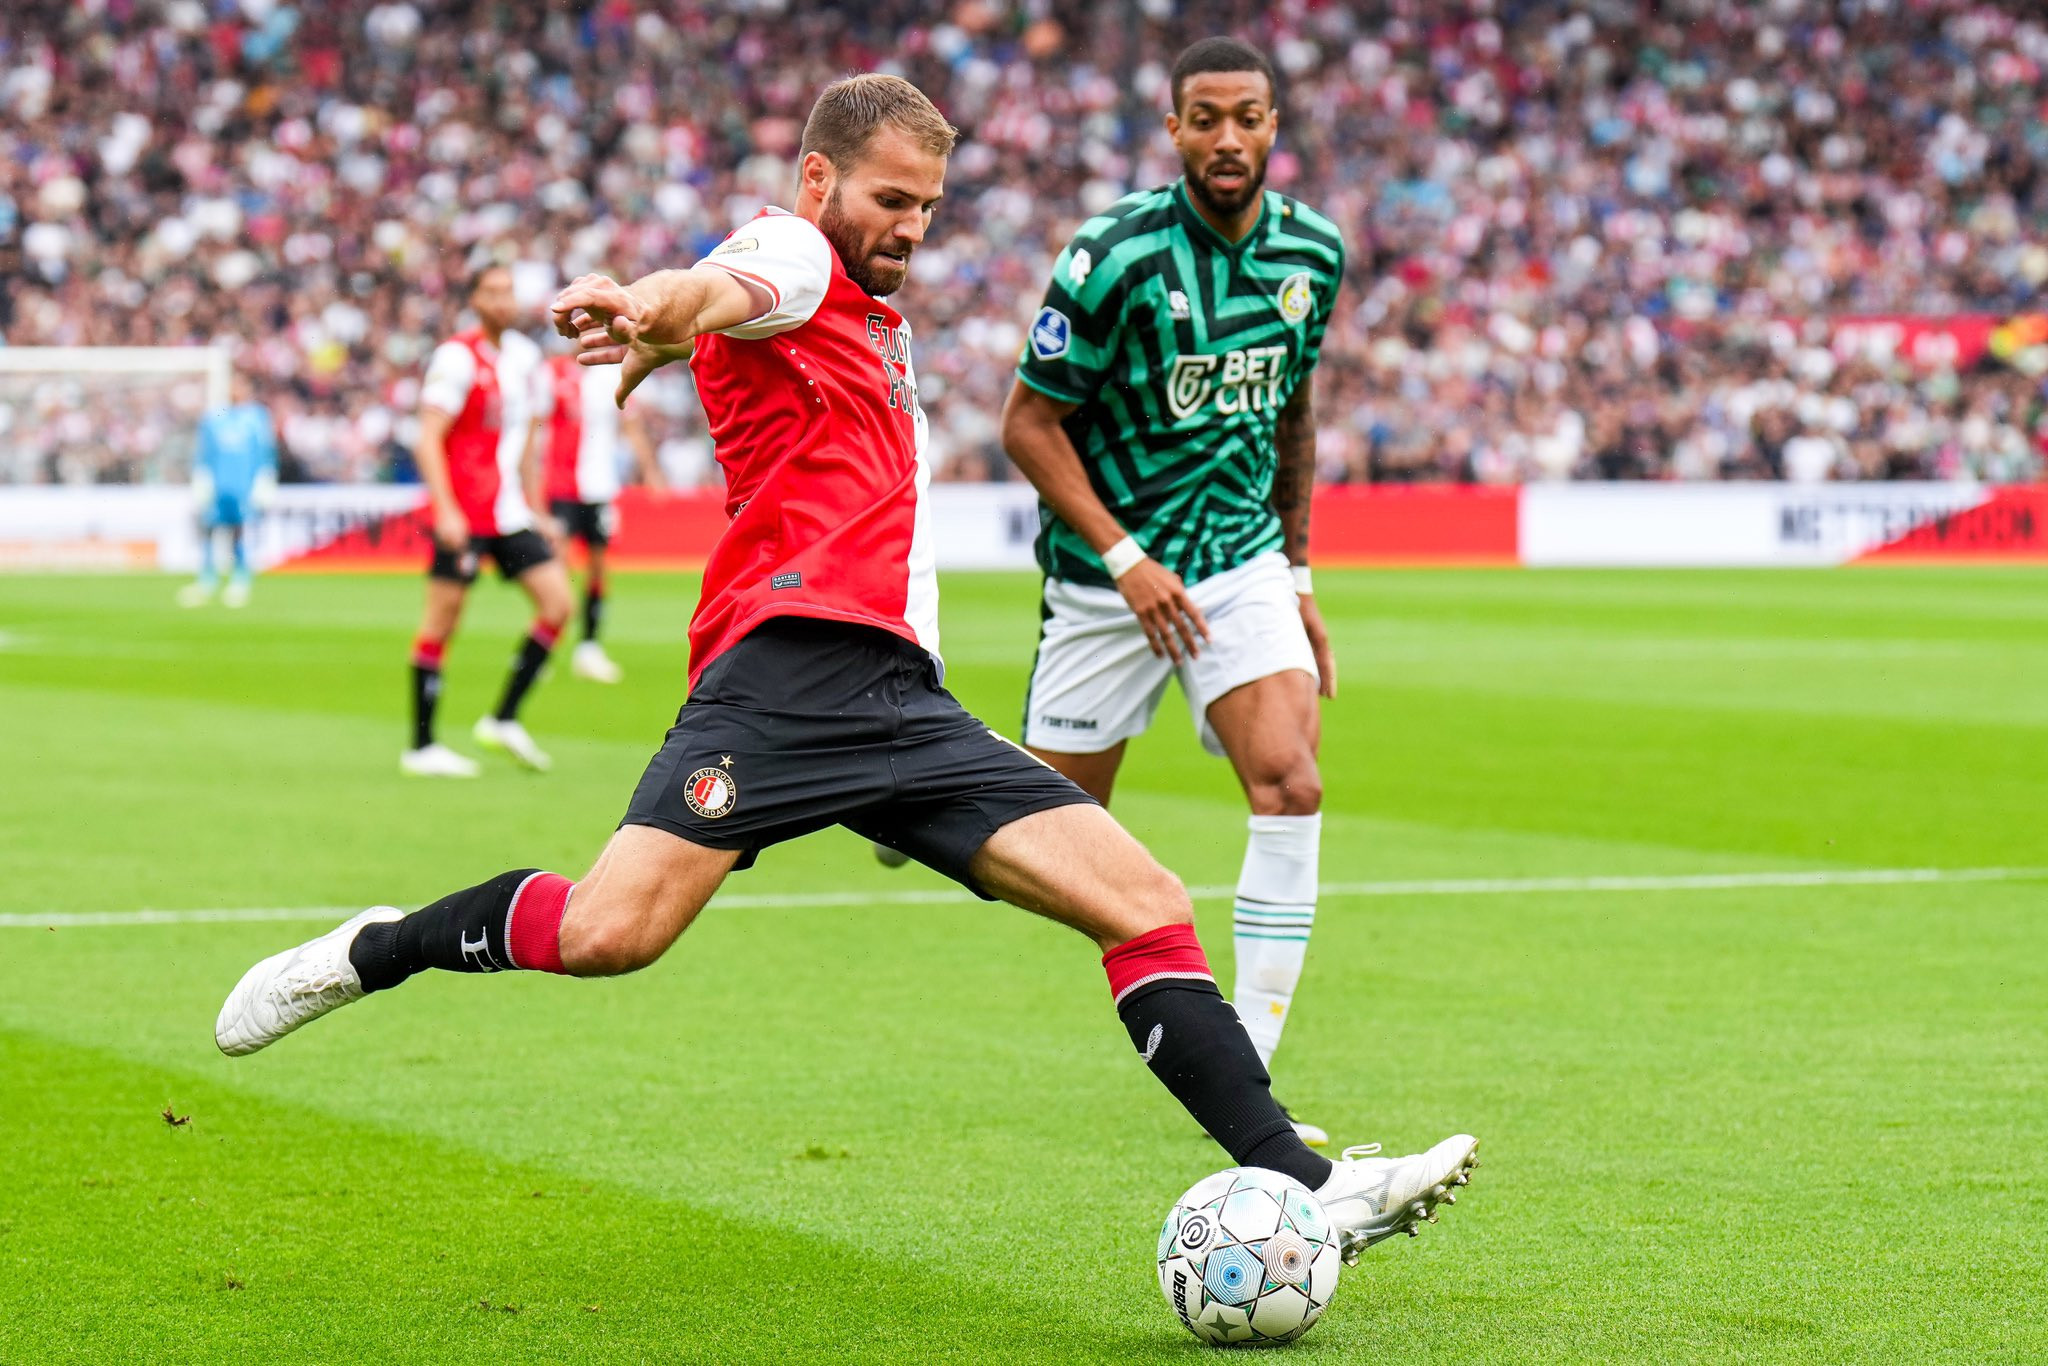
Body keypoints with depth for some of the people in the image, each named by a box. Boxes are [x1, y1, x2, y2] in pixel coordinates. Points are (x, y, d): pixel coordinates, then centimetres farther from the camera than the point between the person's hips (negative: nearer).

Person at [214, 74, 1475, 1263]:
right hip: (789, 663, -8)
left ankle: (1304, 1188, -6)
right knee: (609, 931, -23)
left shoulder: (876, 318, 30)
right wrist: (645, 307, -43)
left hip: (903, 700, 9)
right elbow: (723, 291, -23)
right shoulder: (791, 253, 3)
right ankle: (370, 953, 5)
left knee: (1149, 906, -3)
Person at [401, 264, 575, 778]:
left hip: (510, 514, 7)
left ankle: (504, 719, 8)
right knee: (442, 620, -3)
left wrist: (536, 507, 21)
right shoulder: (458, 356, -11)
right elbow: (428, 440, -15)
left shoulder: (524, 355, 13)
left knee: (557, 601, 0)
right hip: (463, 517, -7)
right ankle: (420, 746, 4)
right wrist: (446, 509, -23)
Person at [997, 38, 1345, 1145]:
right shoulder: (1117, 256, -17)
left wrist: (1296, 573, 14)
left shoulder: (1312, 253, 0)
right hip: (1111, 574, -3)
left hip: (1243, 562, 4)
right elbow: (1030, 423, -12)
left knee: (1291, 785, -17)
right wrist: (1128, 559, -19)